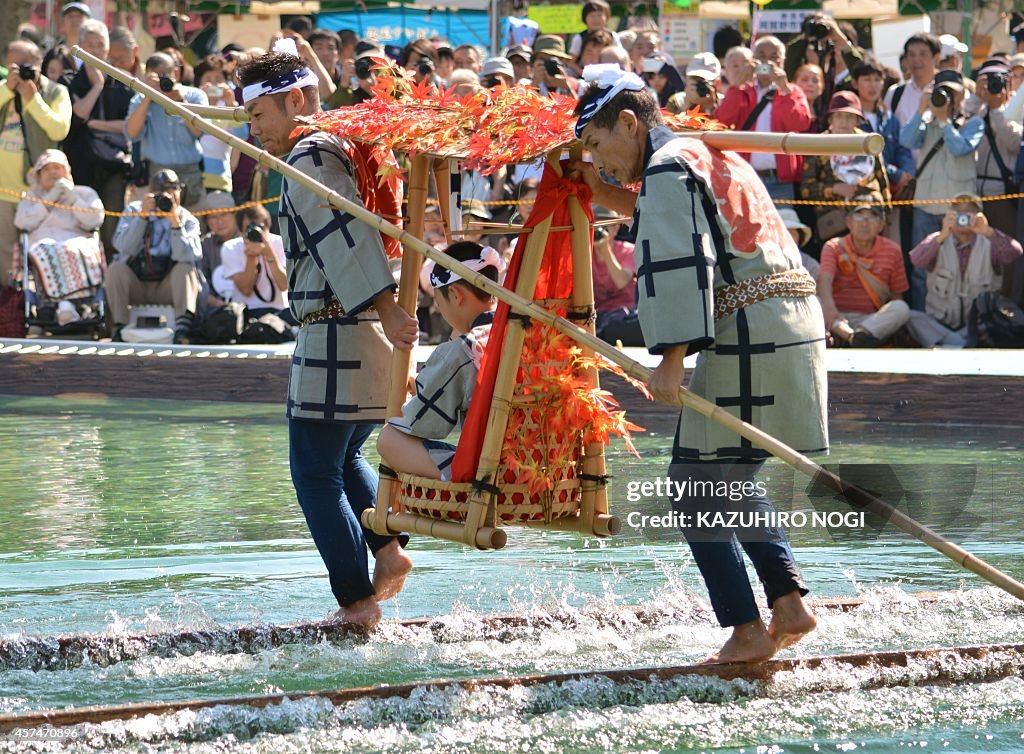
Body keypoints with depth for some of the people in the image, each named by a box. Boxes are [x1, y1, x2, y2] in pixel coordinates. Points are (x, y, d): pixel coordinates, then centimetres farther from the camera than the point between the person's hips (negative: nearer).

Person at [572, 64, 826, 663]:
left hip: (747, 337, -10)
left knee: (696, 485, -4)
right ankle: (790, 603, 11)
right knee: (734, 480, 20)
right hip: (796, 322, 10)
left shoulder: (667, 168, -7)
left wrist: (672, 358, -21)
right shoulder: (711, 157, 23)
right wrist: (608, 192, 28)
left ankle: (747, 631, -7)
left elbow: (679, 265, -17)